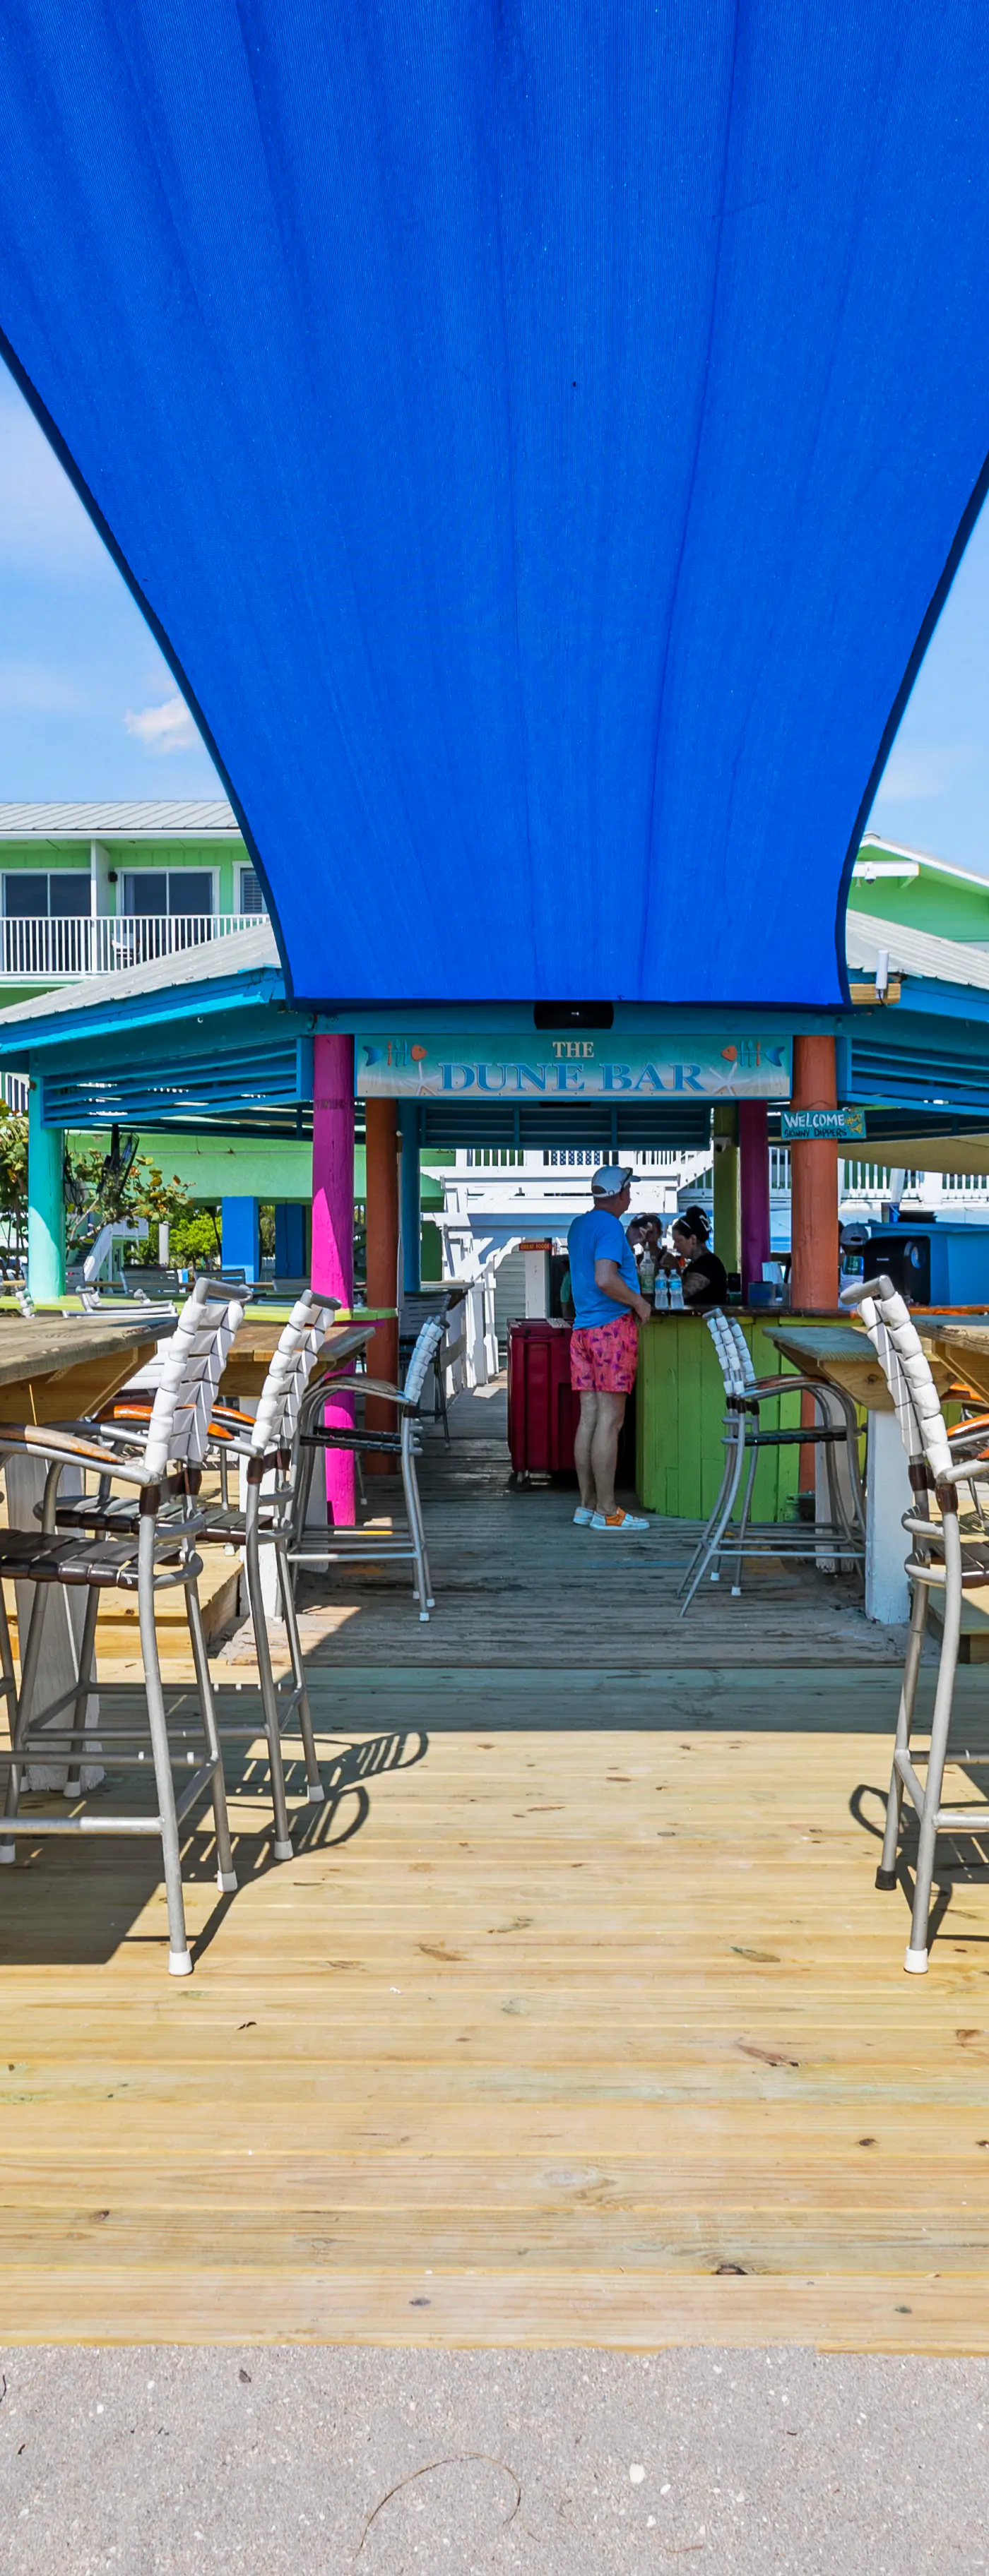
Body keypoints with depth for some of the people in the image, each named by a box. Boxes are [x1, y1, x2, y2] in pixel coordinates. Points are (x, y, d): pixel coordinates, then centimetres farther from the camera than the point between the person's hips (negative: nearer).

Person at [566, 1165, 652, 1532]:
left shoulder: (578, 1226, 17)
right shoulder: (610, 1227, -11)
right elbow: (605, 1279, -23)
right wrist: (640, 1302, -10)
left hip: (583, 1328, 9)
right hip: (612, 1326, -9)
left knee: (589, 1417, 8)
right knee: (610, 1420, -6)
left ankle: (586, 1506, 11)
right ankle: (606, 1511, -4)